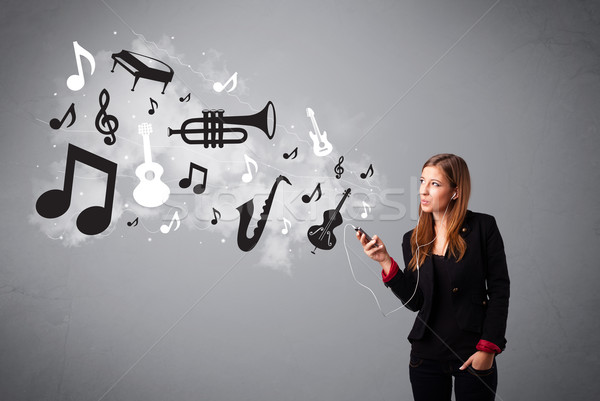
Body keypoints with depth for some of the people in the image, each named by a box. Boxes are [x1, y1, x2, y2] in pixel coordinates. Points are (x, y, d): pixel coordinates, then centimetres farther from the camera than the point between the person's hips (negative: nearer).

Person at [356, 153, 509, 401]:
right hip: (427, 356, 3)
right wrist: (386, 262, -11)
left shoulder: (482, 227, -6)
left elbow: (499, 290, -5)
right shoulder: (413, 240, 3)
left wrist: (488, 348, -9)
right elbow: (415, 302, -2)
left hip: (473, 356, -3)